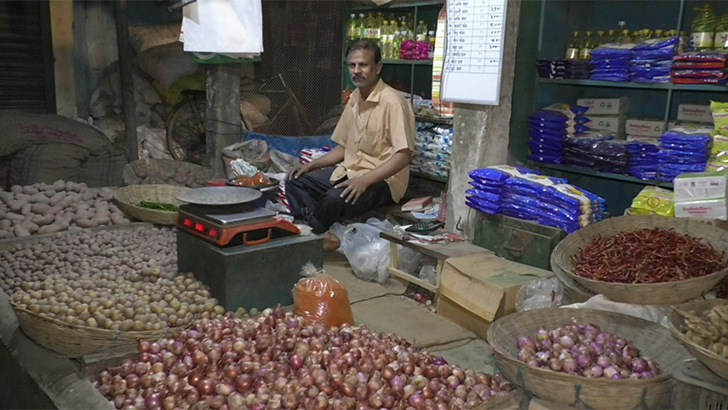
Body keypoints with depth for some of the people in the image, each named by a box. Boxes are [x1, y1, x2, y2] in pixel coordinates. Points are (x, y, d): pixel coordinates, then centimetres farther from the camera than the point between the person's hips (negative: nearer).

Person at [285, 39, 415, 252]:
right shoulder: (354, 99, 10)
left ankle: (312, 236, -3)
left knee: (335, 199, -35)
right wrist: (311, 164, 6)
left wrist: (365, 180, -32)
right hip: (349, 172, 9)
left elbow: (403, 156, -22)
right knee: (295, 182, -1)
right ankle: (323, 235, -15)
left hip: (382, 180, -9)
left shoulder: (393, 102, -17)